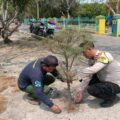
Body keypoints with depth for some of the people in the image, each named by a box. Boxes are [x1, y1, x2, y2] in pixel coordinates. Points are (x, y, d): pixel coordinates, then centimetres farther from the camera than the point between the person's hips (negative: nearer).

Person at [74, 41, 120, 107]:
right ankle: (106, 92, 13)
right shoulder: (92, 59, -1)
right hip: (105, 80, 9)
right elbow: (88, 75, 0)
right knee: (84, 78, 6)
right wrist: (80, 91, -5)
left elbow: (93, 70, -41)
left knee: (92, 90, -27)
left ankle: (113, 97, -1)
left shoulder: (104, 56, -27)